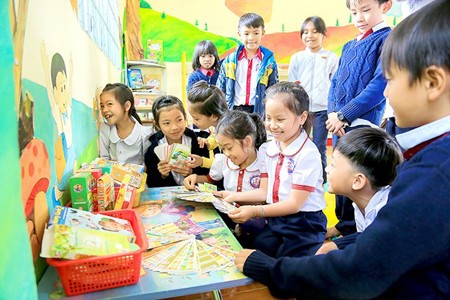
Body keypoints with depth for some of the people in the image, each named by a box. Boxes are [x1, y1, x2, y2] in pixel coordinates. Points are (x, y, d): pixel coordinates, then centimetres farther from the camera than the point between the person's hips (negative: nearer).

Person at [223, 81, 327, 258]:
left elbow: (294, 204, -18)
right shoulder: (267, 150, 3)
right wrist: (235, 196, -5)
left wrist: (256, 211, -27)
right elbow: (264, 191, 7)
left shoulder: (308, 154, -17)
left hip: (304, 225, -5)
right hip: (274, 220, 5)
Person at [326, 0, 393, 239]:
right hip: (340, 123, 7)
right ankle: (344, 224, 29)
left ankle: (351, 228, 15)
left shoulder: (387, 40, -4)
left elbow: (380, 85, -15)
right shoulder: (349, 46, 17)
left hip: (363, 122, -7)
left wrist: (344, 114, -15)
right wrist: (333, 112, -1)